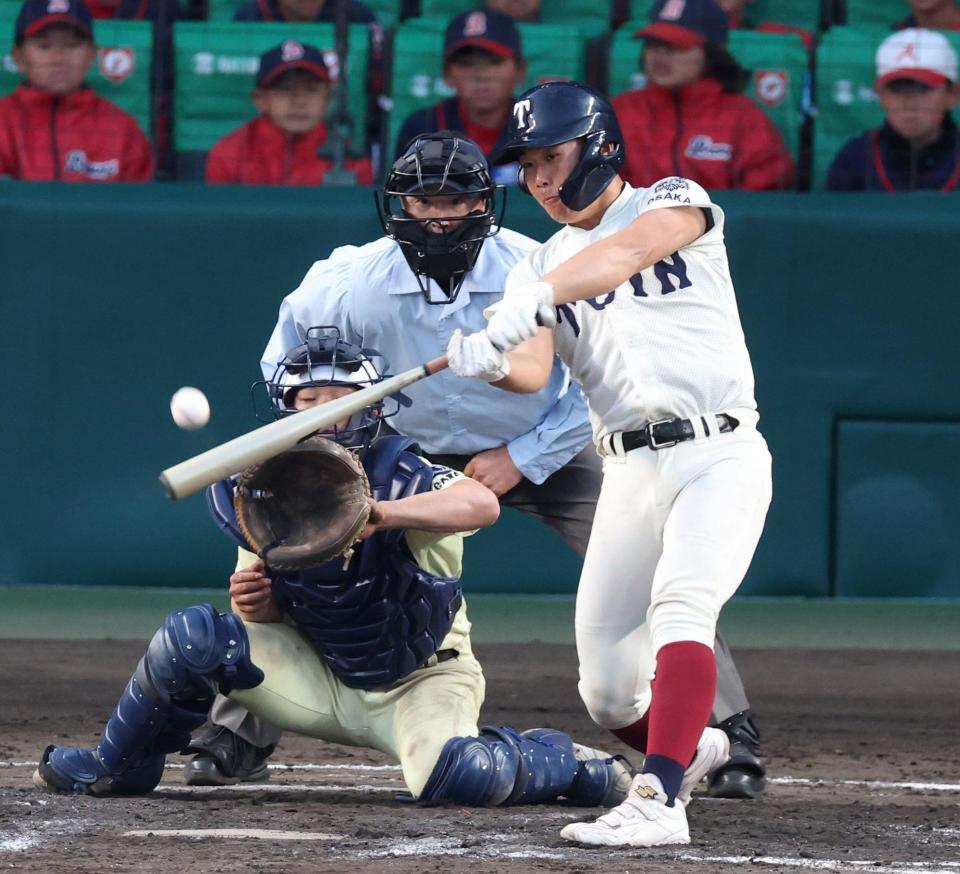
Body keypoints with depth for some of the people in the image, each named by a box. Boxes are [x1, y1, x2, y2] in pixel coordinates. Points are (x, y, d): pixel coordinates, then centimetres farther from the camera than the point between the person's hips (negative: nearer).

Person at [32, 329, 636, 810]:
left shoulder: (399, 475, -21)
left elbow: (481, 504, -44)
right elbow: (273, 612, 7)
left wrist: (383, 513, -59)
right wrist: (255, 600, -19)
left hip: (419, 679, -4)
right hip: (318, 679, 4)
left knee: (460, 778, -34)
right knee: (193, 635, -17)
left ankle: (562, 760, 0)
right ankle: (120, 769, 8)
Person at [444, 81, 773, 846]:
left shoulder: (676, 202, 1)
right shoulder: (540, 268, 13)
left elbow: (628, 250, -23)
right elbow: (533, 371, -6)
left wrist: (538, 298, -40)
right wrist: (489, 362, -30)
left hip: (719, 457, -5)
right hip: (631, 474, 5)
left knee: (680, 604, -29)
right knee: (608, 695, 1)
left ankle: (659, 800, -37)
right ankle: (689, 746, 33)